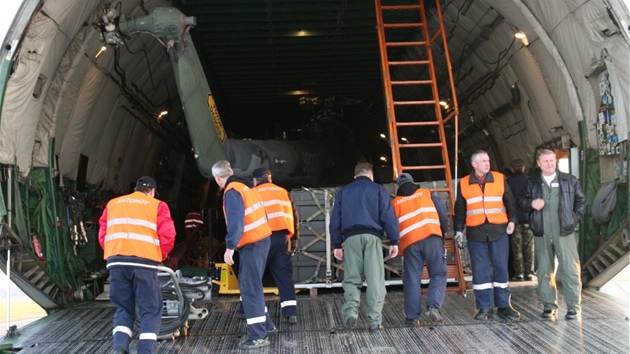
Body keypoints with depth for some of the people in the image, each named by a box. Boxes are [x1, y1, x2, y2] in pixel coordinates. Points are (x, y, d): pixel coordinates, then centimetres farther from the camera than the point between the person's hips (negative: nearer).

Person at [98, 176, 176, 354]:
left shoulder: (113, 204, 21)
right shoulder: (157, 205, 10)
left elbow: (102, 235, 15)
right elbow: (167, 236, 0)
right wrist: (160, 256, 14)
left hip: (116, 262, 4)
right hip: (144, 262, -3)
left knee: (123, 309, 16)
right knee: (150, 310, 5)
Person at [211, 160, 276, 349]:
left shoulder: (232, 191, -13)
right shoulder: (245, 186, 15)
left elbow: (235, 220, -23)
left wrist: (230, 246, -24)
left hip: (252, 244, -10)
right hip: (261, 239, 10)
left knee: (249, 288, -7)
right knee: (251, 285, 19)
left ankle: (259, 336, -5)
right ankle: (266, 324, 28)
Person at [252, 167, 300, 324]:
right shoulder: (283, 192, 16)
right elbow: (293, 216, 14)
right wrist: (294, 238, 17)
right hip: (282, 238, 3)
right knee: (284, 275, 6)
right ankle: (291, 313, -1)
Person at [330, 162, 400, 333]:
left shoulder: (343, 192, 19)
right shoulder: (378, 189, 11)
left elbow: (335, 220, 16)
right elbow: (388, 217, 2)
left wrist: (337, 245, 17)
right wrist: (394, 241, 2)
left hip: (351, 237, 2)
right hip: (372, 237, -2)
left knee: (351, 278, 8)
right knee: (375, 280, 1)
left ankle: (350, 311, -14)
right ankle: (374, 321, -1)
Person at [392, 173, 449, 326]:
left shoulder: (394, 203, 18)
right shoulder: (427, 194, 17)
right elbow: (443, 215, 14)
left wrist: (396, 244, 31)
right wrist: (442, 233, 28)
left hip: (409, 243, 1)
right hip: (432, 238, -1)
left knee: (412, 281, 6)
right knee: (438, 274, 8)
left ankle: (412, 317, 8)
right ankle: (433, 306, -11)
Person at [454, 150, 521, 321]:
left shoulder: (500, 179, 5)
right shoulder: (463, 184, 6)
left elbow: (509, 201, 11)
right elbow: (459, 210, 11)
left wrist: (512, 219, -1)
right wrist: (459, 230, 8)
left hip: (499, 230, 0)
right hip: (476, 233, 0)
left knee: (501, 268, 3)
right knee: (479, 270, 2)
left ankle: (504, 306, 14)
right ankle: (484, 307, 10)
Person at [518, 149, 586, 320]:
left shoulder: (569, 180, 5)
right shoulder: (532, 183, 8)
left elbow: (581, 201, 11)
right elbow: (521, 200, 14)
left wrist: (574, 219, 2)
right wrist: (531, 204, -7)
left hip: (564, 232, -2)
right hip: (542, 234, 2)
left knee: (570, 269, -4)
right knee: (544, 270, 7)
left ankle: (574, 306, 6)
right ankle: (549, 305, 17)